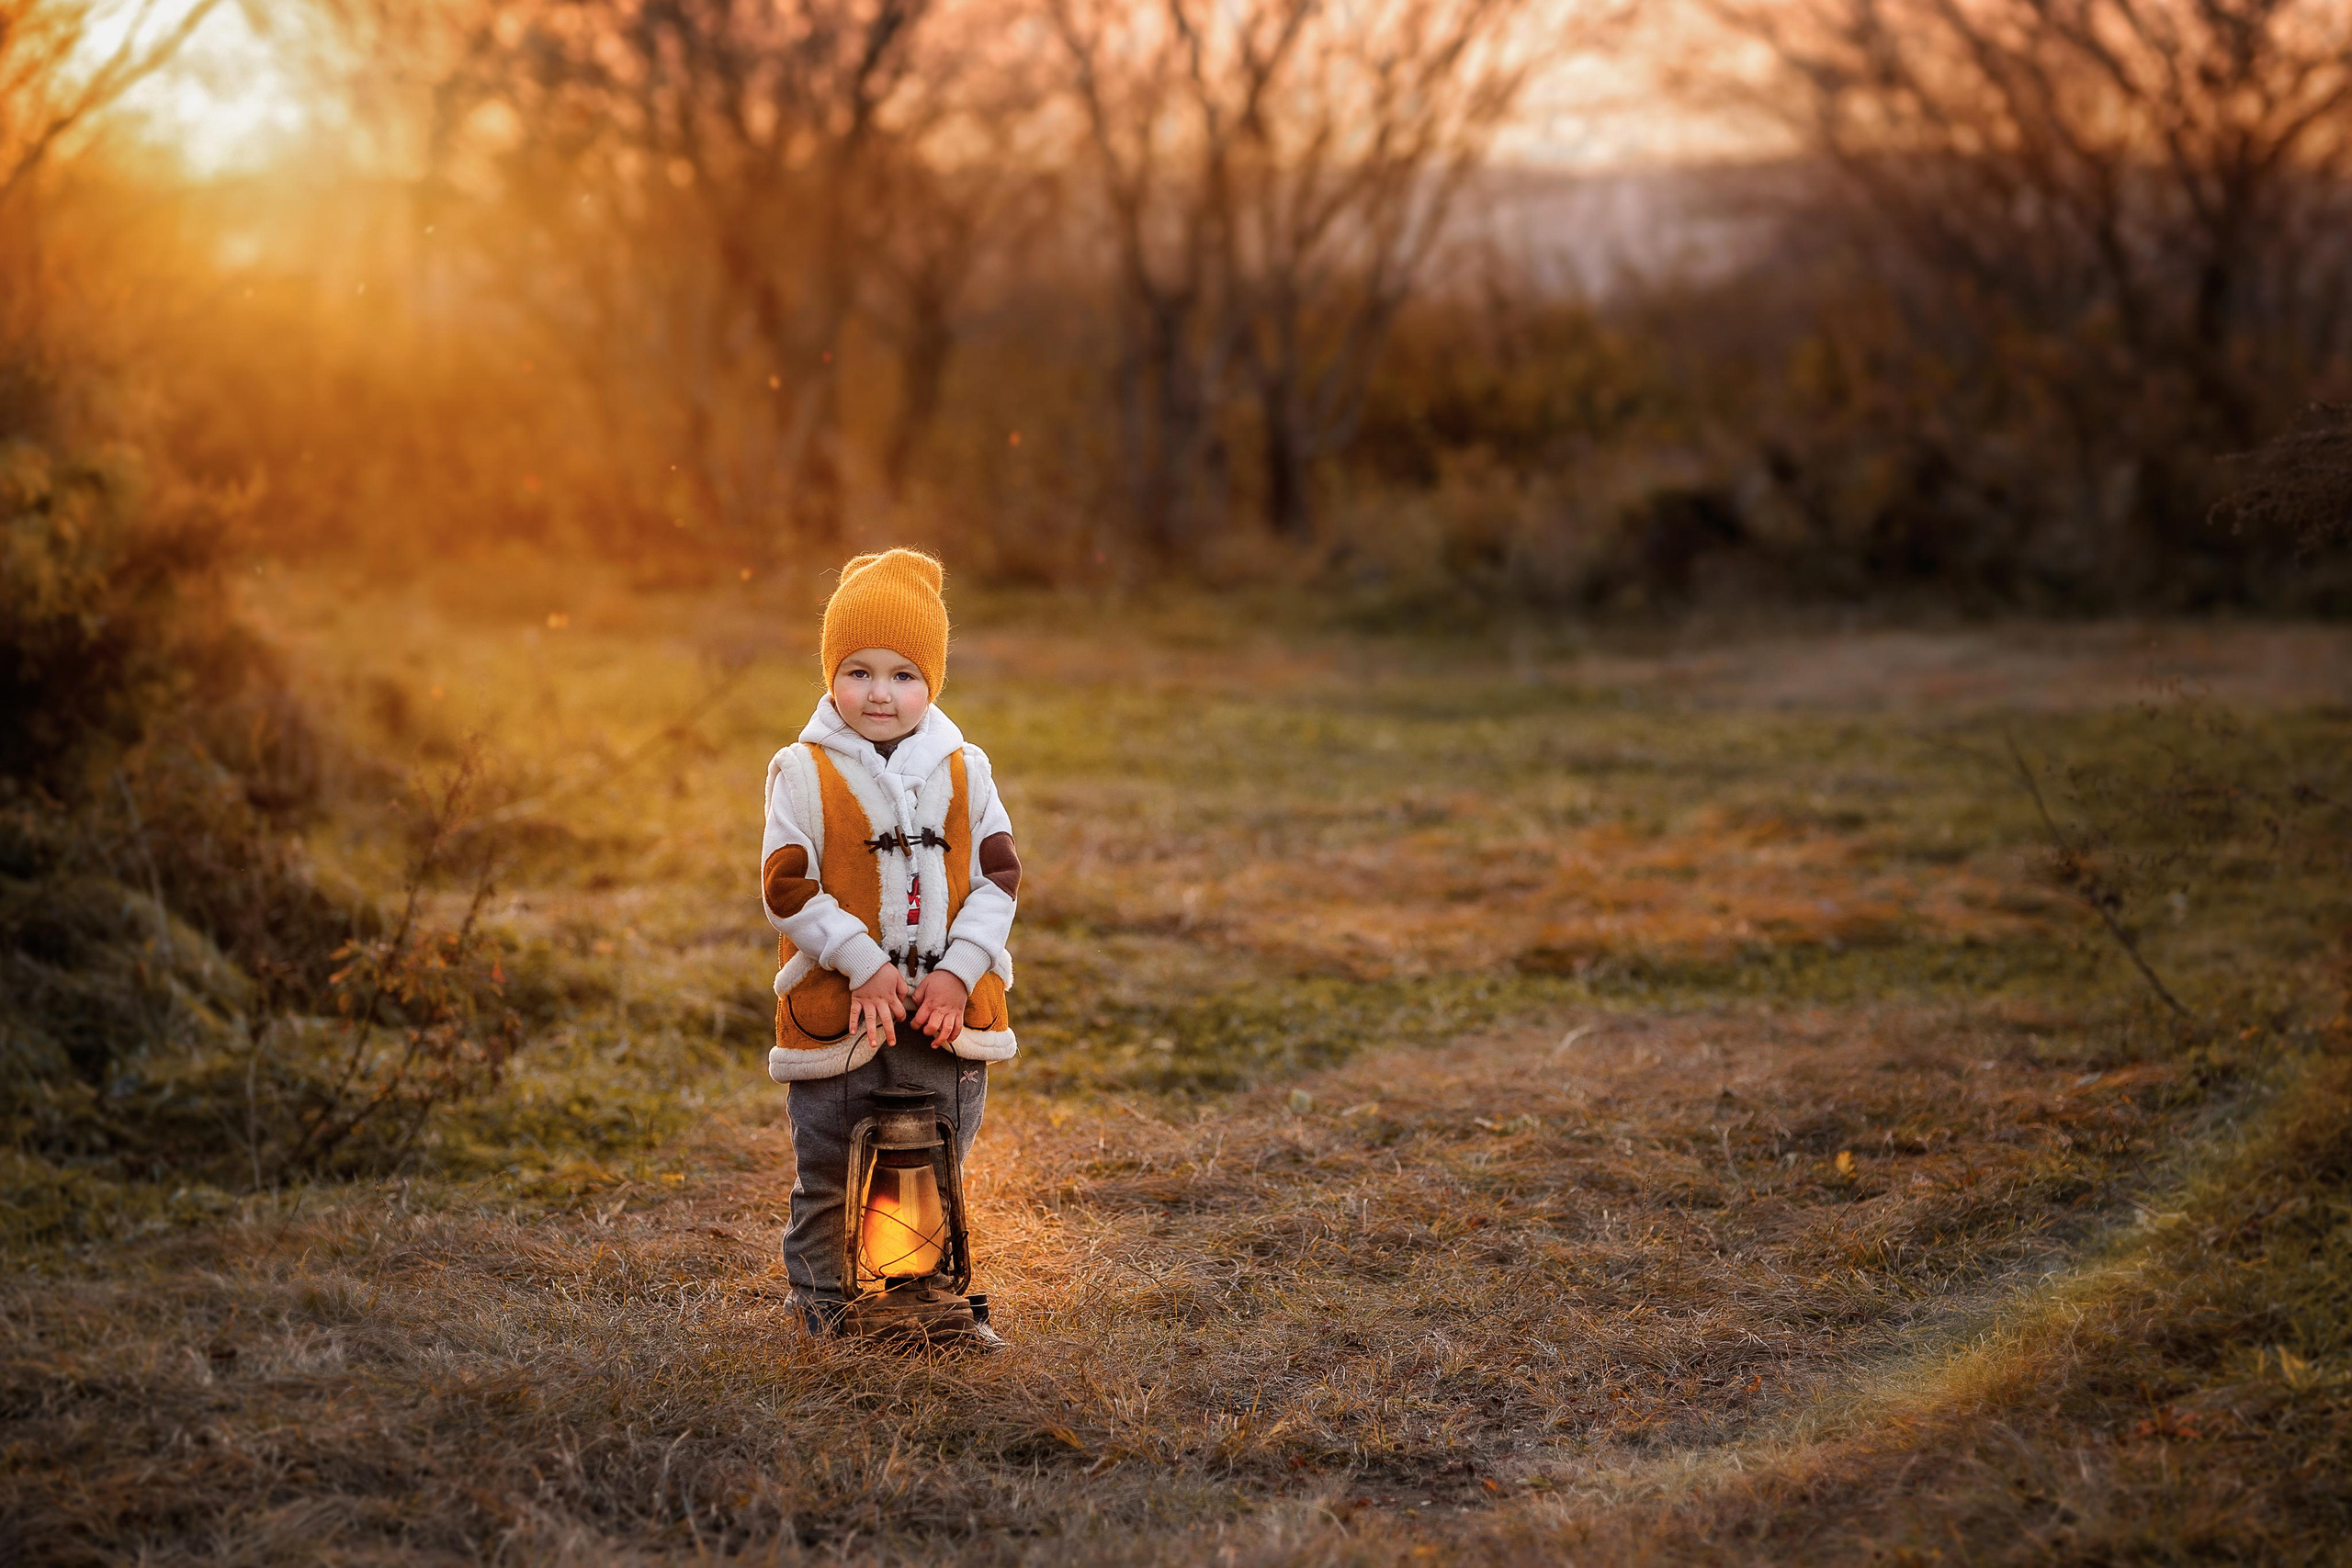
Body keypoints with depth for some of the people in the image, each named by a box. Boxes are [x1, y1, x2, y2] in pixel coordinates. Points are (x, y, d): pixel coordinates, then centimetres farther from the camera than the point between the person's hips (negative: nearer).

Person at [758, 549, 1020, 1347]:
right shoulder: (803, 772, -5)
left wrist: (957, 971, -11)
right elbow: (787, 887, -9)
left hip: (946, 1012, 2)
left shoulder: (964, 770, 3)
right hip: (833, 1009, -2)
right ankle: (823, 1305, 21)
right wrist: (863, 965, -17)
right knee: (828, 1176, 7)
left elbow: (998, 876, 2)